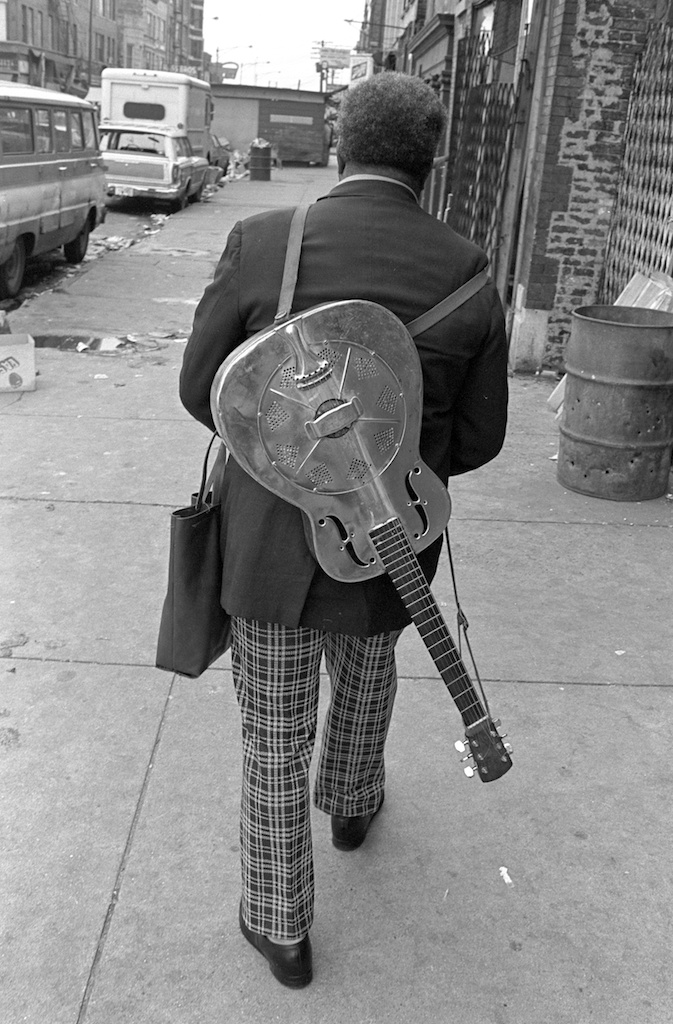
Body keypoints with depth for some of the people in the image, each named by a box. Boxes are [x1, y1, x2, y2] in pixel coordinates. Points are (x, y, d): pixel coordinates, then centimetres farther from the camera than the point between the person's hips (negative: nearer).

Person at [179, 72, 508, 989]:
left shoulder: (261, 242, -13)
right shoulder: (469, 273, -9)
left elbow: (203, 390, -4)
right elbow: (478, 438, -2)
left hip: (271, 540, -1)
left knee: (274, 739, 15)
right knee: (366, 671, 33)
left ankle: (281, 928, 32)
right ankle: (351, 803, 58)